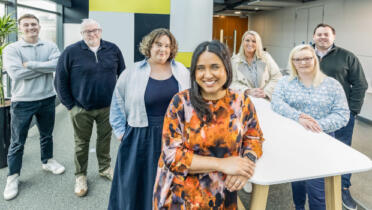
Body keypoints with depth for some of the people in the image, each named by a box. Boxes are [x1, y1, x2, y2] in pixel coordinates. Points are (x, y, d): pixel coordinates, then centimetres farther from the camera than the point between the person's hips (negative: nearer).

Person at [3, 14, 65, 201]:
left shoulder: (50, 46, 1)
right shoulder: (11, 49, -6)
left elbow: (58, 64, -18)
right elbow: (16, 73, -21)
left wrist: (30, 64, -20)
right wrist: (45, 67, -16)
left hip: (47, 99, 3)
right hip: (22, 102, -3)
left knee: (47, 135, 21)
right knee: (17, 142, 6)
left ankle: (47, 161, 43)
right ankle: (13, 176, 20)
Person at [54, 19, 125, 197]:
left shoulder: (113, 49, 1)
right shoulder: (71, 52, -8)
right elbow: (60, 80, -4)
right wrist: (70, 105, -5)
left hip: (107, 107, 2)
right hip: (81, 109, -2)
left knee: (105, 139, 16)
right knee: (82, 142, 10)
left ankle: (105, 168, 36)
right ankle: (80, 176, 26)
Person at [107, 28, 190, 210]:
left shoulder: (182, 72, 3)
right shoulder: (132, 73, -3)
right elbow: (118, 103, 4)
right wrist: (121, 131, 0)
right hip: (140, 139, -1)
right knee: (137, 185, 10)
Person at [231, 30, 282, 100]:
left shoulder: (266, 57, 7)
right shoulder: (234, 60, 4)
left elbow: (277, 77, 2)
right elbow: (233, 83, -4)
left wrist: (266, 92, -13)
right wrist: (248, 91, -19)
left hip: (265, 99, 0)